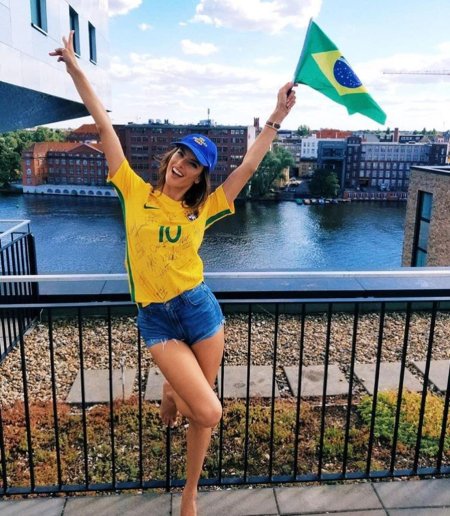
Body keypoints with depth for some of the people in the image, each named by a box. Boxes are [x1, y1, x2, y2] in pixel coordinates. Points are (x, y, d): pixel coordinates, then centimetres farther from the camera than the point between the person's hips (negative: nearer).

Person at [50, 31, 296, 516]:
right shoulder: (136, 193, -1)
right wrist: (75, 68, 2)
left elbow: (249, 165, 4)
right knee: (209, 411, -10)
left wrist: (278, 115, 4)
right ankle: (171, 394, 26)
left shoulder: (203, 209, 2)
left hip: (200, 309, 2)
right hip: (156, 318, -2)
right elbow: (105, 126, -1)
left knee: (200, 417, 13)